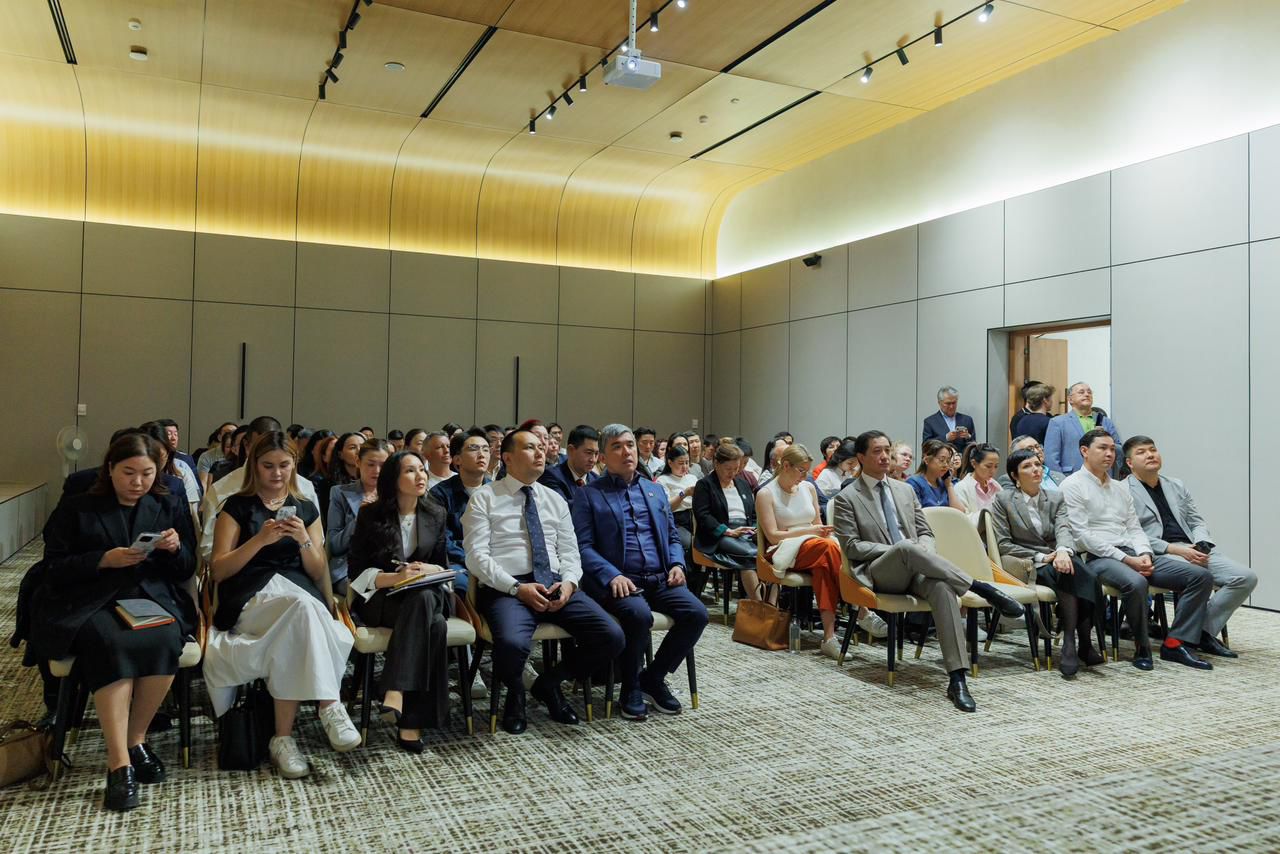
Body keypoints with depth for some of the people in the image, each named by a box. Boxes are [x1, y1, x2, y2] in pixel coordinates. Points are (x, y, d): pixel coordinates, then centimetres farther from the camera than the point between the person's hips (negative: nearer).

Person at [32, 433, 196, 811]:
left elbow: (186, 570, 14)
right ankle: (119, 763, -33)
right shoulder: (75, 509, 11)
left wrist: (176, 549, -9)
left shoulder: (169, 509, 16)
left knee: (164, 640, -33)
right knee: (113, 644, -35)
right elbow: (54, 569, 3)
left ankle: (136, 738, -14)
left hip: (151, 598, 2)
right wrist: (104, 560, -13)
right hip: (90, 602, -2)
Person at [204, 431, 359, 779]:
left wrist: (304, 540, -7)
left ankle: (284, 736, -32)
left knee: (297, 632, -36)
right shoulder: (237, 506, 11)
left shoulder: (306, 508, 18)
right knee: (302, 605, -37)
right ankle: (329, 705, -34)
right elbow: (217, 571, 2)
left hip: (300, 596, 3)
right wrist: (260, 540, -12)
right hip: (249, 599, -2)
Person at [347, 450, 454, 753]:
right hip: (380, 598, -3)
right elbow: (358, 571, -2)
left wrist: (427, 570, -10)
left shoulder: (436, 515, 10)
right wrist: (395, 578, -19)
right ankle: (412, 720, -37)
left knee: (423, 598, -38)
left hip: (427, 595, 3)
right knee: (433, 624, -36)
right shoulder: (371, 515, 0)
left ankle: (396, 692, -44)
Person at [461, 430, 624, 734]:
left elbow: (569, 551, 15)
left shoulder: (555, 500, 18)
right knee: (512, 643, -37)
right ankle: (515, 693, 2)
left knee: (612, 637, -16)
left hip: (555, 585, 5)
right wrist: (517, 587, -16)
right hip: (505, 588, -4)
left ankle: (550, 683, 11)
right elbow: (476, 555, -5)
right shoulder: (484, 498, 4)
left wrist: (568, 582, -7)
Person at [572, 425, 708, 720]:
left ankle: (654, 676, 5)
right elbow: (583, 546, -4)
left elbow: (673, 537, 23)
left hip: (660, 579, 5)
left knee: (696, 613, -19)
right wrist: (612, 576, -19)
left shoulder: (655, 490, 21)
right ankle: (631, 686, -5)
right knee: (639, 614, -34)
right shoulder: (588, 494, 5)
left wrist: (677, 564, 2)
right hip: (617, 581, -5)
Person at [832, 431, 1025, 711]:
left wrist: (925, 553, -5)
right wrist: (896, 550, -13)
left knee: (942, 587, -33)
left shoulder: (905, 490, 21)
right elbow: (851, 546, -3)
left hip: (915, 570, 4)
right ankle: (981, 587, -34)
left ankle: (957, 678, -38)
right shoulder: (847, 498, 5)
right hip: (879, 572, -4)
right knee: (905, 547, -39)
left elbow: (925, 532, 21)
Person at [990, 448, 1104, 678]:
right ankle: (1084, 645, -32)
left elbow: (1063, 529, -4)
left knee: (1088, 577, -31)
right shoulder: (1003, 499, 4)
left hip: (1057, 560, 4)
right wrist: (1040, 557, -13)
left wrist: (1063, 551, -28)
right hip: (1025, 565, -3)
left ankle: (1071, 644, -28)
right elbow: (1003, 544, -1)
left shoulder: (1055, 498, 15)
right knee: (1070, 574, -34)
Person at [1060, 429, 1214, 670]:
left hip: (1133, 555, 8)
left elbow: (1134, 528, 18)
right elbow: (1082, 534, -10)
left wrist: (1144, 555, -5)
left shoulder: (1121, 488, 23)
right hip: (1097, 557, -8)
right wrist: (1126, 559, -15)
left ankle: (1174, 644, -9)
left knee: (1201, 576, -7)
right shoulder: (1073, 485, -1)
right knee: (1136, 583, -38)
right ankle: (1142, 647, -14)